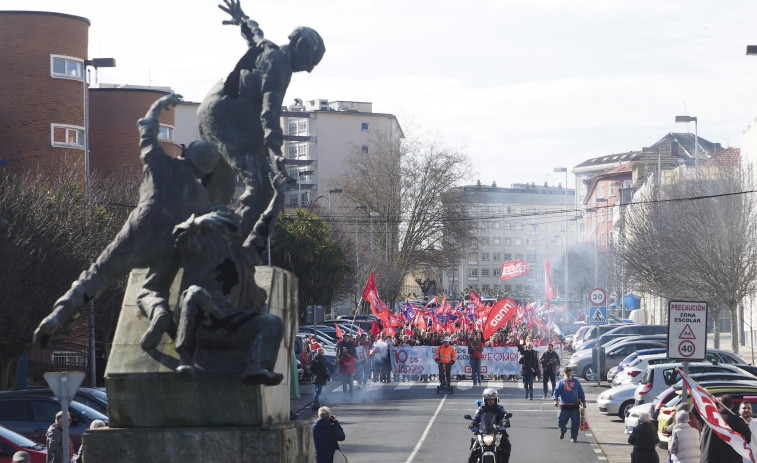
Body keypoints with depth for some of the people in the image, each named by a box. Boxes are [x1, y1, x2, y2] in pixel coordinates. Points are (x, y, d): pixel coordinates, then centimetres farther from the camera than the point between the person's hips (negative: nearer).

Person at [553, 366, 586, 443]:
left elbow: (581, 392, 14)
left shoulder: (576, 382, 11)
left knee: (575, 423, -2)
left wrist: (583, 402, 7)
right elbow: (556, 392, 3)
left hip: (575, 407, 1)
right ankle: (563, 430, 29)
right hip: (564, 407, -1)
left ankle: (574, 437, 9)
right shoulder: (561, 382, 8)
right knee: (561, 422, -3)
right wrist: (556, 400, -15)